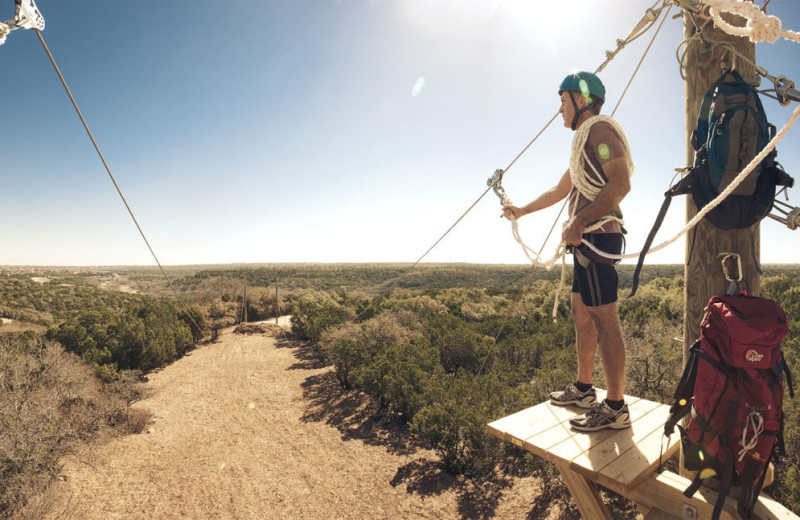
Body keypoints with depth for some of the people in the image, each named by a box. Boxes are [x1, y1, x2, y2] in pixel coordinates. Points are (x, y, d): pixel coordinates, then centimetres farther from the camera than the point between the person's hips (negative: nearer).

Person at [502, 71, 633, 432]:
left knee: (604, 319, -9)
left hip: (596, 235, -10)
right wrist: (522, 210, 36)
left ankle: (615, 408, 0)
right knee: (582, 313, 13)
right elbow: (559, 191, 32)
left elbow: (620, 184, -20)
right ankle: (583, 389, 24)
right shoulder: (584, 139, 25)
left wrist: (578, 223, -21)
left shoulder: (600, 128, -6)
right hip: (588, 238, 10)